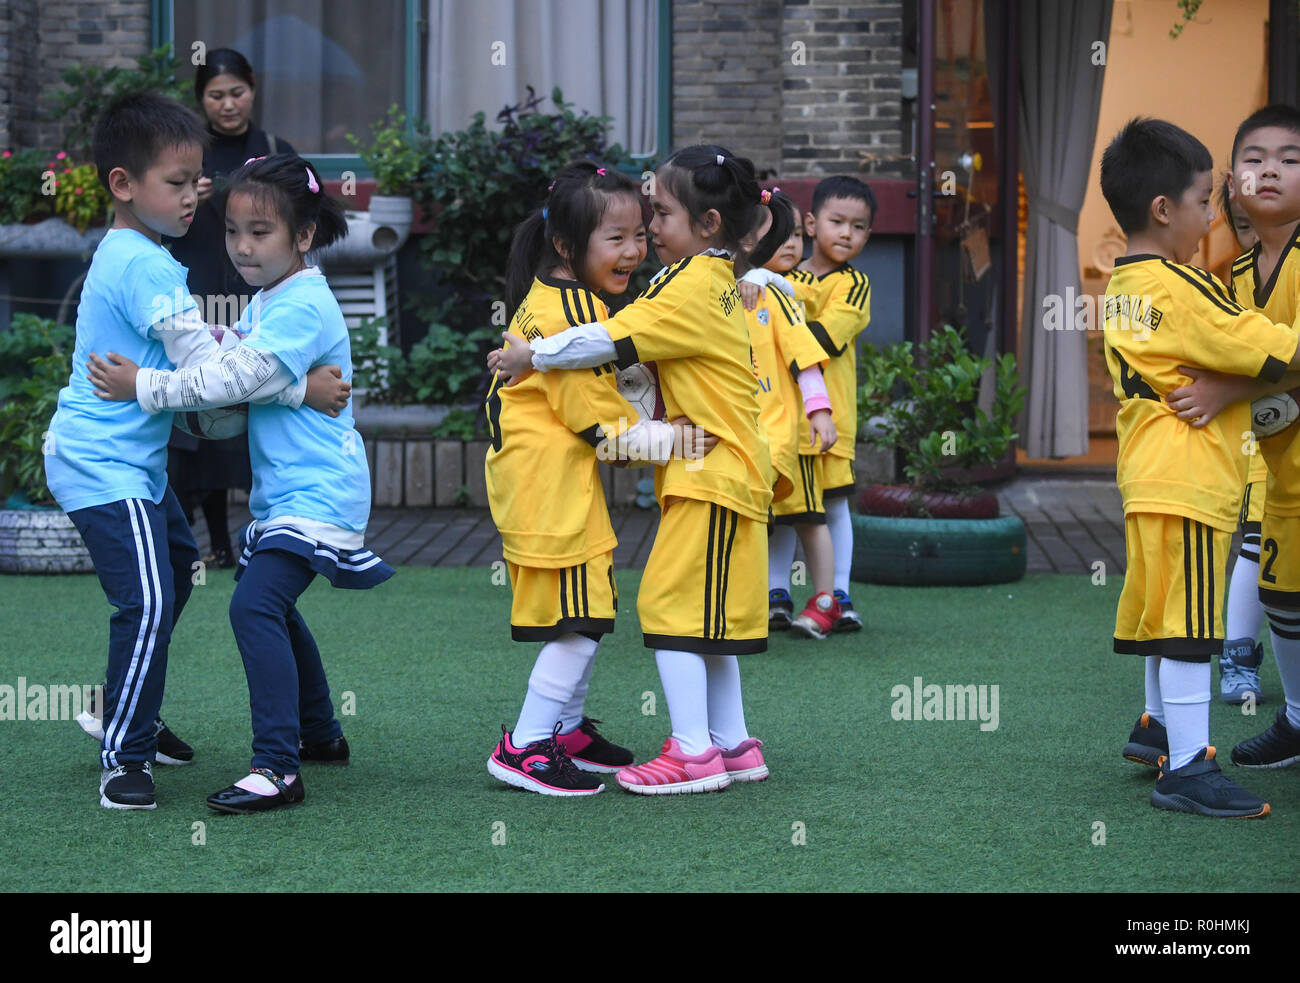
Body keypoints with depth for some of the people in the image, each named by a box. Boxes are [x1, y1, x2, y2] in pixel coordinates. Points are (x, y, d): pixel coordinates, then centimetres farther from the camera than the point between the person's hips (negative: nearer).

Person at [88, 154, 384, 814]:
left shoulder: (302, 308, -19)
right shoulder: (268, 301, 12)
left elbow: (236, 377, -25)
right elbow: (227, 355, 21)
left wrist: (143, 387, -22)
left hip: (316, 492, -11)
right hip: (284, 488, 11)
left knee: (255, 604, -23)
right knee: (273, 606, 24)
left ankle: (278, 768, -25)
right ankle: (320, 734, 41)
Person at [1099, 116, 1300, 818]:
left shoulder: (1122, 288, 12)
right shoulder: (1183, 288, -16)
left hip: (1149, 475, 9)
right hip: (1188, 481, -9)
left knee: (1166, 612, 22)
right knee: (1188, 624, -7)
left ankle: (1159, 726, 35)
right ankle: (1185, 768, -6)